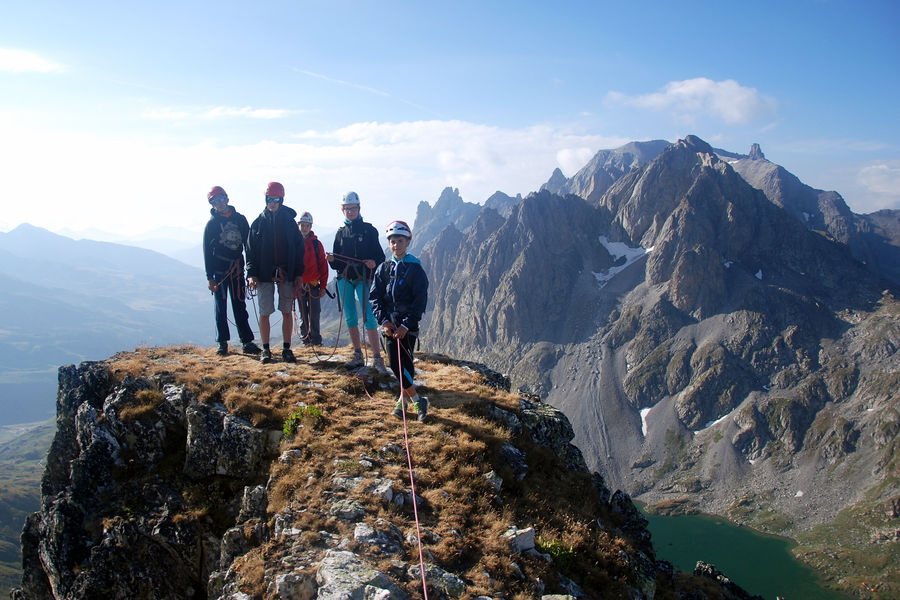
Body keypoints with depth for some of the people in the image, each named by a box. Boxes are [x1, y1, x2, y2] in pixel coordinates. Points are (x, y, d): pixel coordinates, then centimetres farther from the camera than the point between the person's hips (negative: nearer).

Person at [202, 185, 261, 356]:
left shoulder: (240, 219, 8)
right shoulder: (211, 223, 2)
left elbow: (248, 244, 11)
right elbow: (207, 251, 1)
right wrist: (209, 277, -5)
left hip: (237, 268, 2)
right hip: (219, 270, -2)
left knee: (240, 307, 5)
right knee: (221, 307, 2)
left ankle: (247, 342, 6)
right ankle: (223, 343, 9)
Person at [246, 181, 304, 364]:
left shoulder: (289, 221, 6)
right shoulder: (258, 223, 6)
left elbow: (299, 248, 7)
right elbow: (251, 250, 4)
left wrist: (298, 273, 0)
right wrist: (251, 273, -7)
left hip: (286, 273, 0)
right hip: (264, 274, 0)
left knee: (287, 312, 2)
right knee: (264, 313, 1)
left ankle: (287, 349, 11)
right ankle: (265, 350, 11)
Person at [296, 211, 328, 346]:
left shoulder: (316, 244, 4)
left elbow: (323, 266, 4)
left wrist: (323, 286, 0)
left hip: (314, 285, 0)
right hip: (299, 285, 0)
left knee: (314, 314, -1)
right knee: (303, 314, 6)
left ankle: (316, 339, 8)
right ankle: (305, 339, 14)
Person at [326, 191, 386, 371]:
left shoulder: (369, 230, 2)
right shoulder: (340, 233, 13)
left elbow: (380, 255, 0)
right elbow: (337, 263, 16)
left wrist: (374, 262, -21)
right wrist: (332, 260, -7)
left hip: (363, 279, -4)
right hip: (344, 279, 5)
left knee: (368, 317, -11)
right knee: (350, 318, 7)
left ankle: (377, 358, -10)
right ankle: (358, 355, 17)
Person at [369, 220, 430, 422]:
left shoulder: (415, 269, -1)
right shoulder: (383, 269, 10)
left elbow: (420, 300, -6)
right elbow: (374, 296, 5)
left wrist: (406, 325, -15)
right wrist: (384, 320, -9)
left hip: (408, 325, -4)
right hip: (389, 324, 4)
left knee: (404, 363, -12)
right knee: (395, 363, -2)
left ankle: (404, 399, 6)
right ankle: (417, 400, 10)